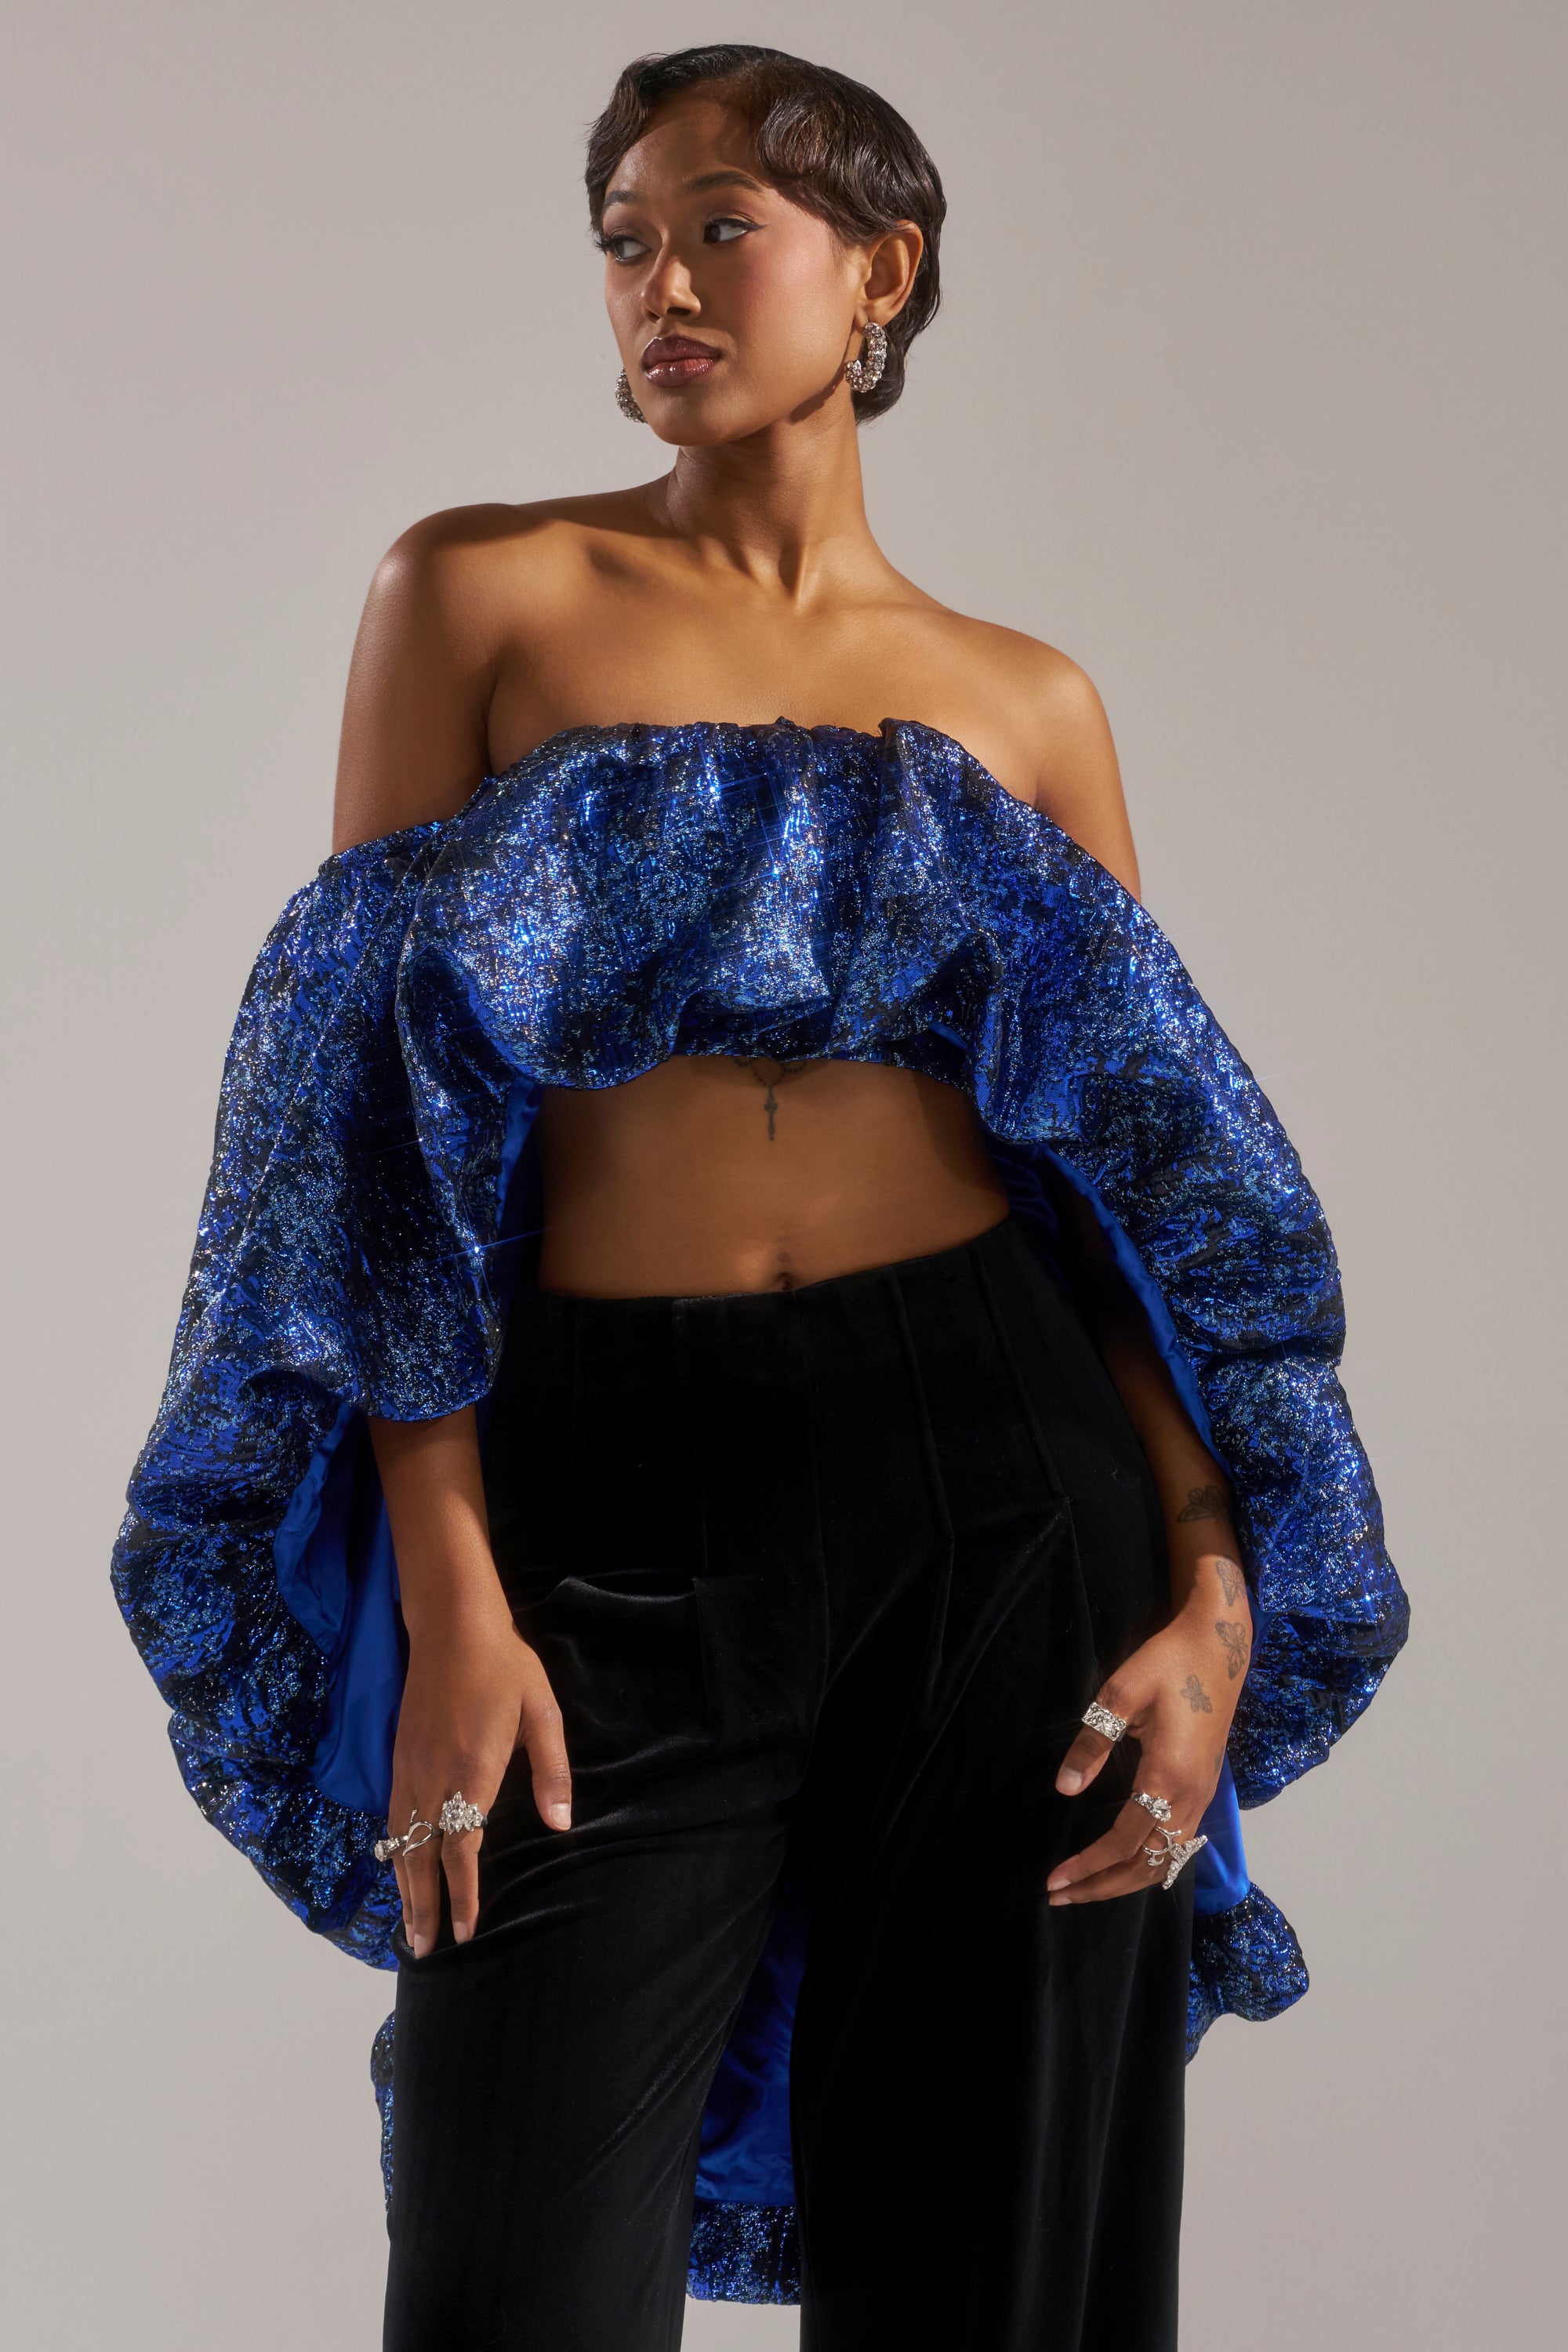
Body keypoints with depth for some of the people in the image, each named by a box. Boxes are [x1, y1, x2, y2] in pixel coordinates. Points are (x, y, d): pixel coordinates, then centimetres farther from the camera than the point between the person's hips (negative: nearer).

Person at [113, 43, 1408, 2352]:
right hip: (606, 1494, -1)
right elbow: (395, 1121, -2)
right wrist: (444, 1592, -11)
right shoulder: (480, 593, 4)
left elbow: (1145, 1177, 9)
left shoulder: (1023, 706, 10)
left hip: (1000, 1490, 2)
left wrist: (1221, 1584, -5)